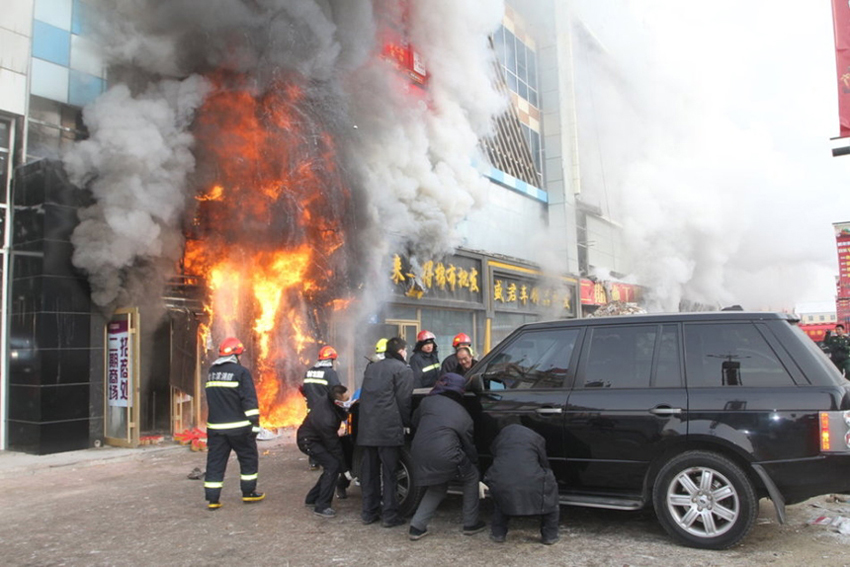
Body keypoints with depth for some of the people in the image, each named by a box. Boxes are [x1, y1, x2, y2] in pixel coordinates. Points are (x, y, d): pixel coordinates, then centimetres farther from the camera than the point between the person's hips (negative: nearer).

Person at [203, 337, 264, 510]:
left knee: (215, 461, 8)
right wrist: (254, 423, -12)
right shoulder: (240, 371, -11)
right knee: (248, 458, 11)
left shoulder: (212, 371, 10)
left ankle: (212, 499, 7)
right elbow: (250, 400, -15)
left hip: (215, 426, 5)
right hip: (238, 426, -5)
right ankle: (248, 492, 18)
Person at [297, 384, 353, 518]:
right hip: (308, 441, -9)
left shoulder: (326, 401, -15)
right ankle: (321, 506, -11)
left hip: (316, 436, 9)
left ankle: (312, 498, 21)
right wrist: (345, 469, -16)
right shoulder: (327, 420, -37)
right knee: (333, 465, -18)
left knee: (330, 466, 7)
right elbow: (334, 447, -26)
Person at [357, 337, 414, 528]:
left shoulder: (371, 368, 19)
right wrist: (406, 424, 4)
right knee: (389, 472, 0)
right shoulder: (403, 370, -2)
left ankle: (369, 512, 19)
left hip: (366, 428, 6)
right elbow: (403, 401, -8)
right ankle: (389, 515, 4)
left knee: (369, 470, 13)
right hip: (389, 428, -6)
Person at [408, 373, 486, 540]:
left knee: (437, 488, 27)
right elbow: (469, 447, 18)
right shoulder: (465, 417, 11)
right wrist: (476, 464, 33)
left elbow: (415, 422, 23)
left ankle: (416, 527, 18)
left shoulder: (428, 401, 11)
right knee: (471, 477, 22)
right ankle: (471, 524, 26)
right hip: (444, 457, -3)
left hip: (420, 456, 3)